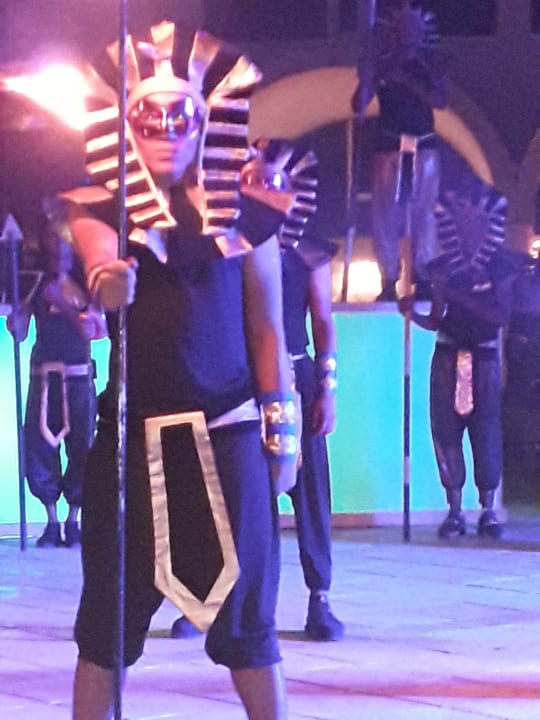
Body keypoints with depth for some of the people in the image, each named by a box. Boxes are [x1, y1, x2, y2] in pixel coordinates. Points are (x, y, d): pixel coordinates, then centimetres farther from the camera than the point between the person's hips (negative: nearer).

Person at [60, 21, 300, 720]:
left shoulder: (242, 214, 5)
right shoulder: (100, 211, 3)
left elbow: (267, 327, 8)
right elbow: (99, 266, -19)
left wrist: (281, 432, 5)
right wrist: (107, 282, -43)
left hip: (226, 438, 0)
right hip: (131, 436, 0)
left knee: (245, 612, 1)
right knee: (108, 614, 3)